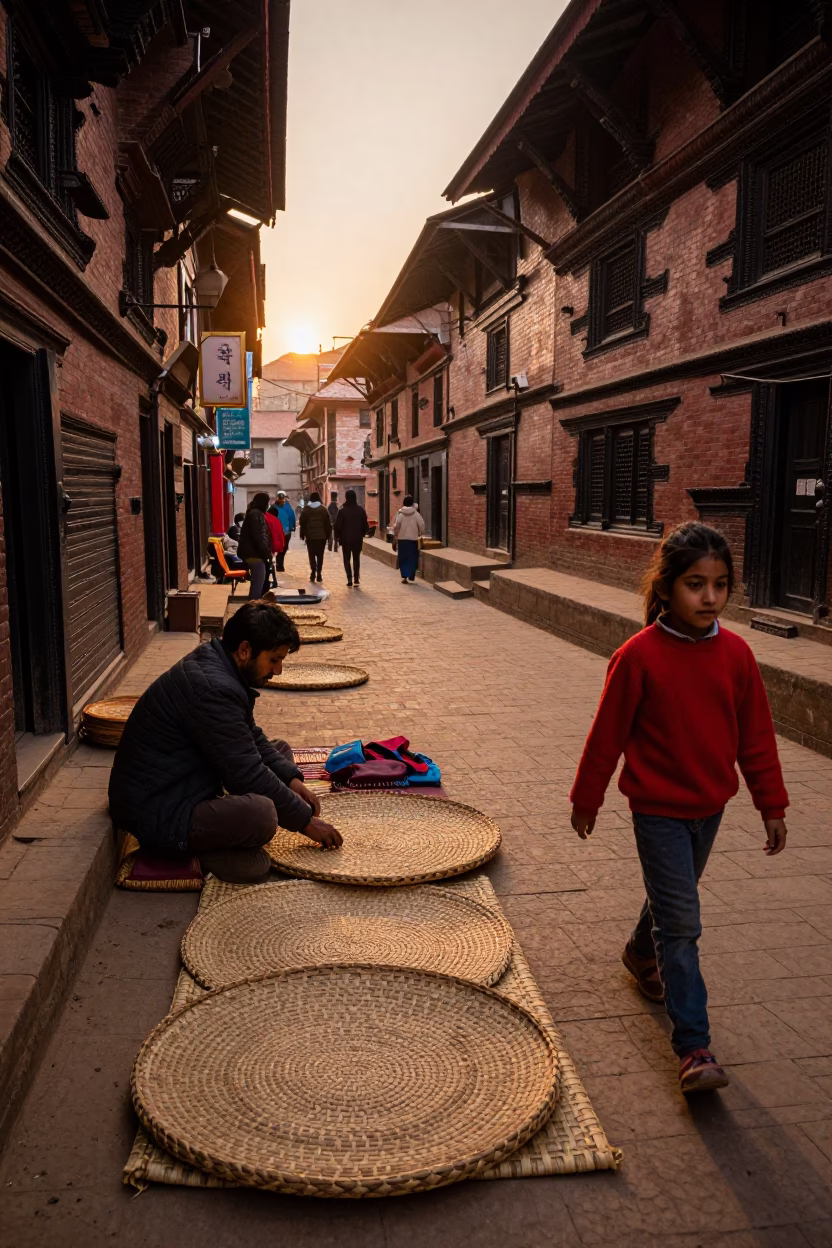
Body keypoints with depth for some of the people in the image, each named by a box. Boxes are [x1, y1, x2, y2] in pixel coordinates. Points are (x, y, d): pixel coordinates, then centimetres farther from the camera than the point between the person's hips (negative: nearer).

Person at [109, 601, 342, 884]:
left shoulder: (213, 663, 5)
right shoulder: (212, 687, -26)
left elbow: (253, 738, 17)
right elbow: (247, 775, -23)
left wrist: (291, 778, 3)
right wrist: (305, 821, -12)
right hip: (157, 815, -11)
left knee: (279, 751, 16)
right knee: (260, 813, -37)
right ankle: (205, 851, -5)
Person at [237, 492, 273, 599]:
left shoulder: (257, 513, 17)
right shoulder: (255, 514, -14)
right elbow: (258, 537, -22)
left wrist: (267, 552, 14)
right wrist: (267, 553, -17)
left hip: (255, 553, 10)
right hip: (255, 554, -10)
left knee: (258, 582, 15)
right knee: (258, 582, -9)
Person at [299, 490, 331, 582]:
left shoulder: (306, 509, 2)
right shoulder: (323, 509, 1)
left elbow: (302, 523, 0)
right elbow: (328, 523, -1)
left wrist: (302, 535, 7)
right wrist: (328, 535, 5)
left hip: (310, 536, 0)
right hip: (321, 536, 0)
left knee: (311, 555, 8)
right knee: (320, 556, 6)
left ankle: (313, 572, -7)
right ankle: (318, 574, 2)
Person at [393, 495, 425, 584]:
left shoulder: (400, 514, -6)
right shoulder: (416, 514, -6)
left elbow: (396, 526, -7)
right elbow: (422, 525, -5)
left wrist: (395, 536, 6)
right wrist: (419, 534, 13)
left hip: (402, 539, 1)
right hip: (413, 539, 0)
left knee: (403, 558, 8)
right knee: (412, 558, 7)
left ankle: (404, 576, 0)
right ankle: (411, 576, 1)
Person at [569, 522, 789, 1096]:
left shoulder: (735, 654, -6)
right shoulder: (639, 656, -19)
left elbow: (756, 735, 3)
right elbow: (608, 733, -9)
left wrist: (772, 805, 7)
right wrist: (587, 798, -1)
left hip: (710, 806, 5)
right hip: (658, 808, -5)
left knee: (674, 897, 25)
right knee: (683, 924, -4)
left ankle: (642, 953, 54)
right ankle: (695, 1048, 6)